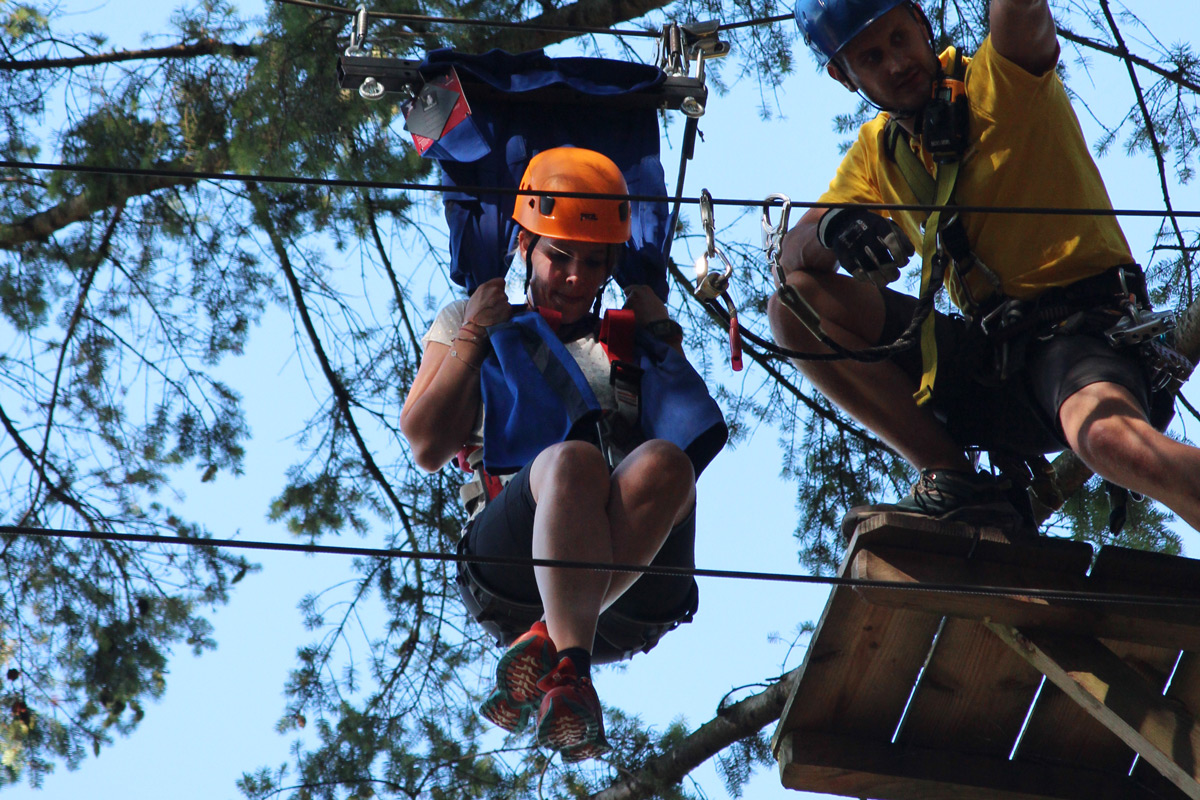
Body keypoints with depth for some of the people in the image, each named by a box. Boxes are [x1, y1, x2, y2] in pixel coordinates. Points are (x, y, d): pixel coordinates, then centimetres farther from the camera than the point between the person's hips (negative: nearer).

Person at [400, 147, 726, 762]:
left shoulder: (629, 337, 32)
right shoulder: (470, 323, 27)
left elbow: (703, 433, 18)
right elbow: (428, 446, 12)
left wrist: (664, 336, 14)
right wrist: (474, 337, 12)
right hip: (511, 559, -2)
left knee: (665, 461, -33)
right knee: (573, 460, -36)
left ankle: (544, 649, -43)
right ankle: (571, 672, -48)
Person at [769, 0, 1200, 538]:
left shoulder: (1001, 79, -2)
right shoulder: (877, 150, 13)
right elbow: (789, 255, 6)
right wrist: (831, 227, -16)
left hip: (1086, 326, -6)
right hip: (988, 360, 6)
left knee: (1106, 436, -40)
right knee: (795, 301, -8)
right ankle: (956, 481, -11)